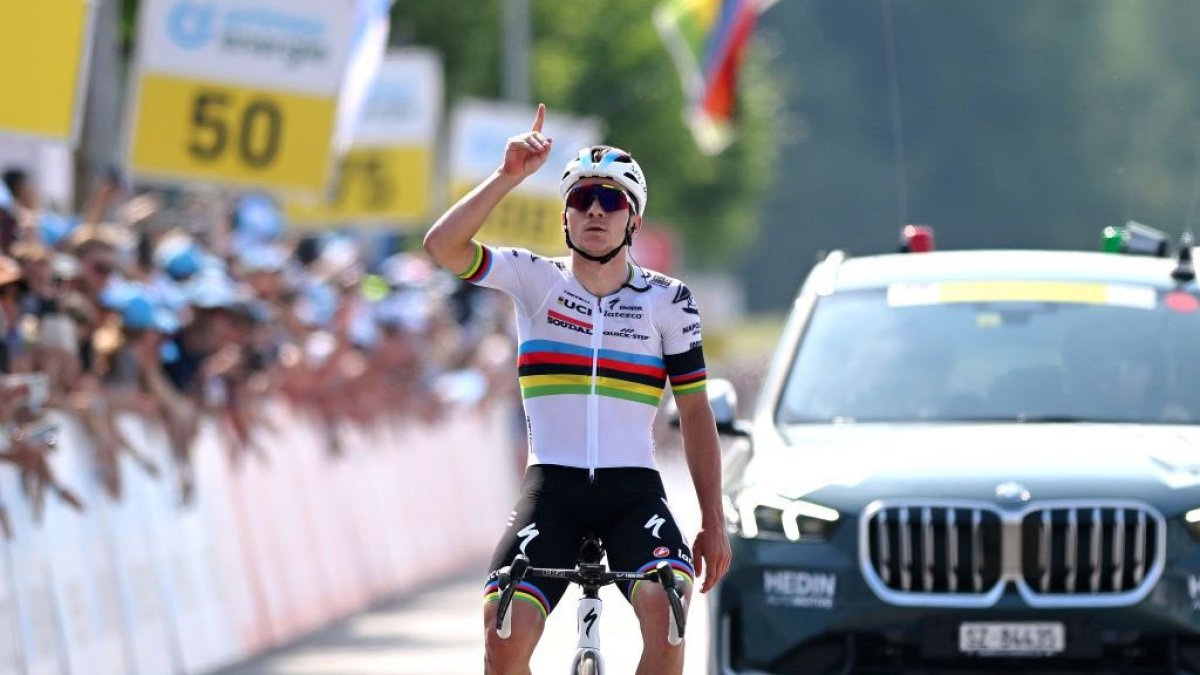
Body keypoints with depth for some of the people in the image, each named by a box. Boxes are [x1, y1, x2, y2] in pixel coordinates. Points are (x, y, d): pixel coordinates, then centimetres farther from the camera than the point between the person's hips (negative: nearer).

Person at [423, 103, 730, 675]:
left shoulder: (667, 301, 5)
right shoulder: (536, 280, 4)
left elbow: (695, 413, 7)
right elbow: (443, 246, -11)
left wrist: (713, 522, 3)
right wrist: (509, 176, -20)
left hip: (633, 490, 0)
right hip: (551, 488, 0)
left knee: (664, 608, -28)